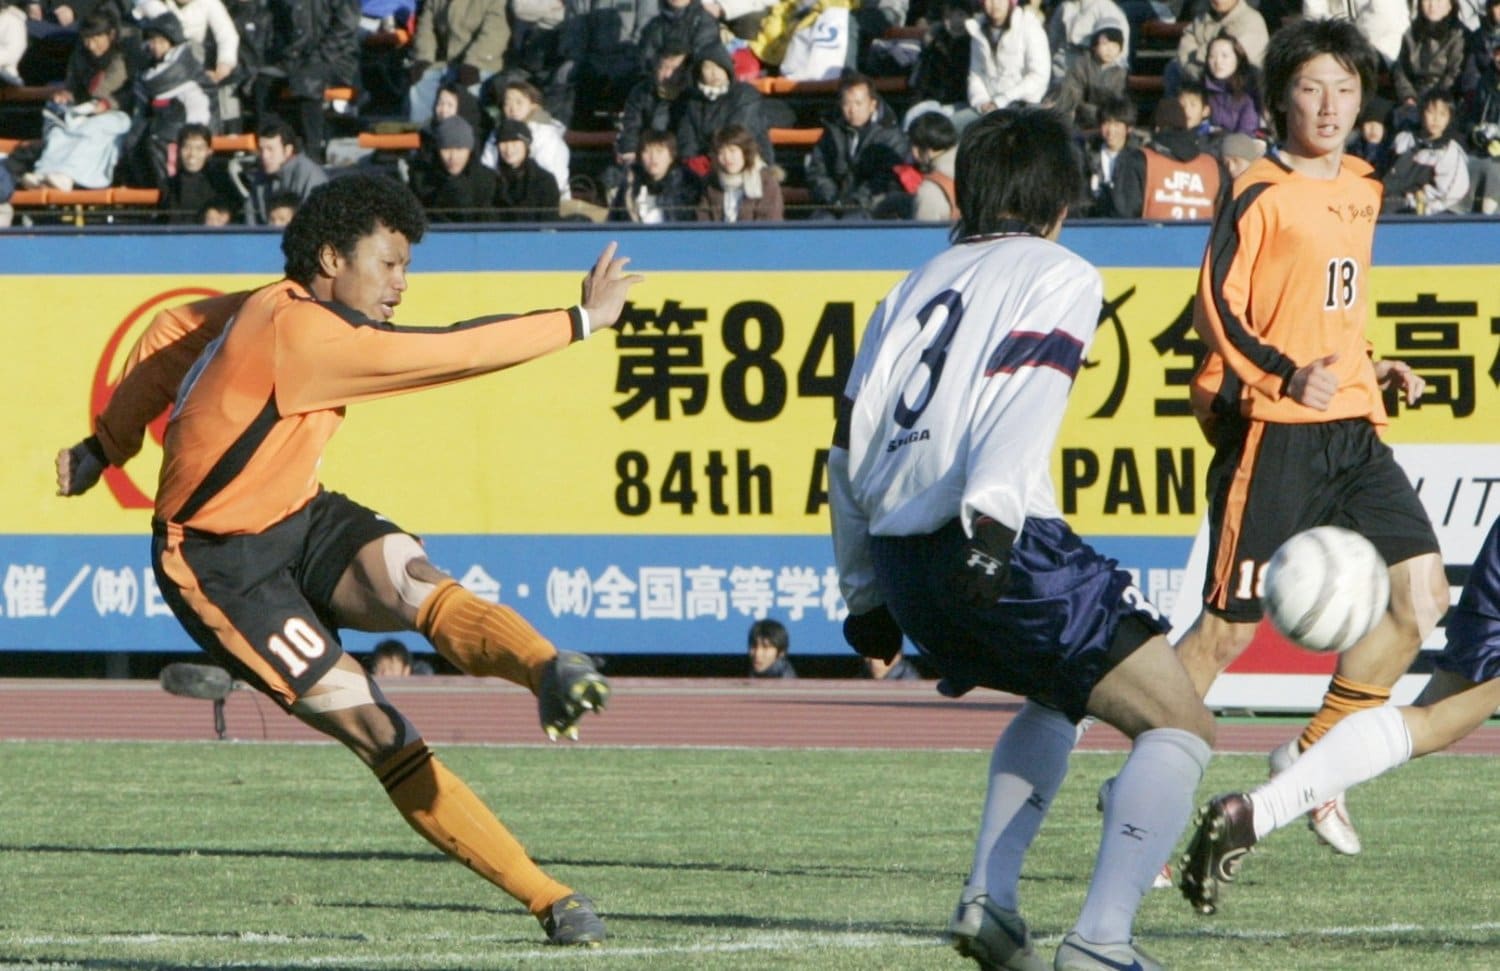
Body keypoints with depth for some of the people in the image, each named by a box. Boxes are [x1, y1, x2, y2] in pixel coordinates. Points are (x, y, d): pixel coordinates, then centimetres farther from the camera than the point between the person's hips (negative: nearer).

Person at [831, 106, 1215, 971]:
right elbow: (1027, 398, -13)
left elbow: (849, 448, 24)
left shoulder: (918, 286, 25)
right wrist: (992, 521, -27)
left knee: (1057, 698, 33)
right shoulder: (1059, 276, 6)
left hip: (902, 565, 8)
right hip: (1001, 547, -7)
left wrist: (865, 594, 31)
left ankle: (989, 900, 18)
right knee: (1181, 727, 0)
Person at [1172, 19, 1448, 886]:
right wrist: (1287, 374, -24)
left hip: (1351, 431, 7)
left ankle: (1315, 758, 9)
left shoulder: (1361, 193, 17)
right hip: (1272, 429, -7)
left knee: (1424, 594, -4)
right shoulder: (1261, 197, -8)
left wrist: (1373, 370, 15)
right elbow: (1216, 310, -13)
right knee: (1231, 624, -6)